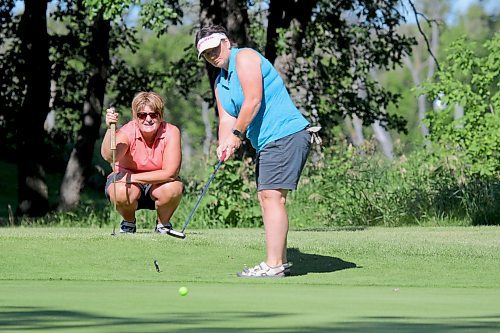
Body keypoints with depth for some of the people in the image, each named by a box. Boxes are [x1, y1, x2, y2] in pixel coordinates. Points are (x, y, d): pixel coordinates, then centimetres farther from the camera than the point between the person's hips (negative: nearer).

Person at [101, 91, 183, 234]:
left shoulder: (171, 132, -19)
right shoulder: (128, 131, -21)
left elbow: (170, 173, -26)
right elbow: (108, 156, -41)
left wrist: (133, 178, -28)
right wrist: (110, 130, -59)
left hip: (158, 184, 1)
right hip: (129, 182, 0)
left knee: (173, 189, -33)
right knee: (120, 192, -34)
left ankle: (163, 223, 0)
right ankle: (129, 222, 1)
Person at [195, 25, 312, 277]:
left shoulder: (245, 58, -8)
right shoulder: (220, 83, 19)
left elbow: (253, 101, -18)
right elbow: (226, 119, 11)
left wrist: (237, 134, -12)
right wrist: (224, 144, -9)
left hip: (286, 134, -11)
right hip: (267, 143, 11)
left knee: (272, 196, -15)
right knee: (265, 198, 13)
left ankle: (273, 265, -18)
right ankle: (280, 261, 19)